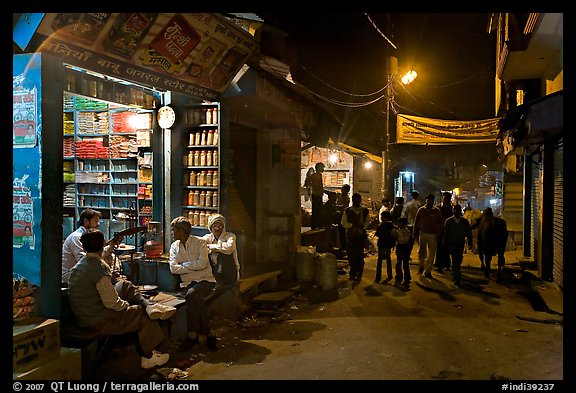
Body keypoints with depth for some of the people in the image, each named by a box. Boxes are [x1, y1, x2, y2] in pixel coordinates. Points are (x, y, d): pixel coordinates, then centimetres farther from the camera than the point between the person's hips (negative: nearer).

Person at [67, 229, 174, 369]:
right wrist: (127, 305, -4)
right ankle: (147, 357, 21)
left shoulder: (78, 265, 5)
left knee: (125, 285, 16)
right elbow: (111, 303, -25)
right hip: (99, 321, -10)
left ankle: (148, 306, 1)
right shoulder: (98, 267, -25)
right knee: (145, 316, 4)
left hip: (82, 317, 10)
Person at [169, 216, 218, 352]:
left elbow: (202, 263, -14)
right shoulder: (174, 246, 12)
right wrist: (193, 267, -8)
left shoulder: (200, 242, -1)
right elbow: (173, 268, 0)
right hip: (187, 283, 3)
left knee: (191, 294, -33)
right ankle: (208, 333, -19)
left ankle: (193, 335, -18)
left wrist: (184, 264, -5)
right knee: (196, 299, -31)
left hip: (205, 280, -3)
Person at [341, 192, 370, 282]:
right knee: (350, 255, 2)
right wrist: (352, 225, -12)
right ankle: (353, 273, 17)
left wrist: (361, 226, -16)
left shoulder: (365, 211, 6)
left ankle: (359, 274, 10)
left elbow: (367, 223, 5)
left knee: (359, 255, -2)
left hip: (361, 235, -1)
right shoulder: (347, 210, 6)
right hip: (350, 235, 1)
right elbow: (343, 222, 3)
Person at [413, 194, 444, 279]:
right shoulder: (421, 210, 3)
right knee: (421, 251, -5)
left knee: (431, 254, 3)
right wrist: (415, 234, 3)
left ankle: (427, 271, 15)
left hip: (433, 234, 0)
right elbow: (416, 222, 6)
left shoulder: (437, 211, 3)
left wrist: (439, 235, -1)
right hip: (423, 233, 0)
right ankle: (421, 265, 24)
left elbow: (440, 224, 6)